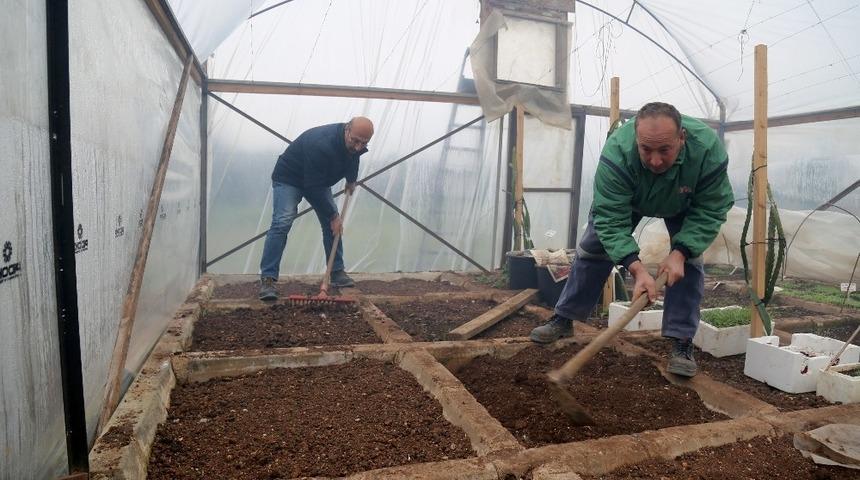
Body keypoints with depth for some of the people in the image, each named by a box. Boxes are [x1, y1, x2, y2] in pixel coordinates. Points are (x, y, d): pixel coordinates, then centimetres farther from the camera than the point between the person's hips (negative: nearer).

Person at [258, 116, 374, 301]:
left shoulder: (356, 144, -15)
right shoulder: (321, 144, -40)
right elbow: (314, 188, -34)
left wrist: (351, 180, 16)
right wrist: (333, 216, -27)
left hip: (317, 180, 7)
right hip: (289, 177, -7)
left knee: (331, 224, 1)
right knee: (282, 223, -21)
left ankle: (337, 272, 11)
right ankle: (267, 279, -19)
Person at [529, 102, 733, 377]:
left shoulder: (708, 149, -40)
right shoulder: (617, 151, -44)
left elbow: (710, 211, -28)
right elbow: (611, 220, -42)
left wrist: (679, 253, -39)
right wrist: (636, 269, -51)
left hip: (684, 205, 1)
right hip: (625, 199, 0)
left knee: (689, 261, -13)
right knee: (593, 249, -2)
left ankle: (682, 341, -3)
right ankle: (563, 319, 11)